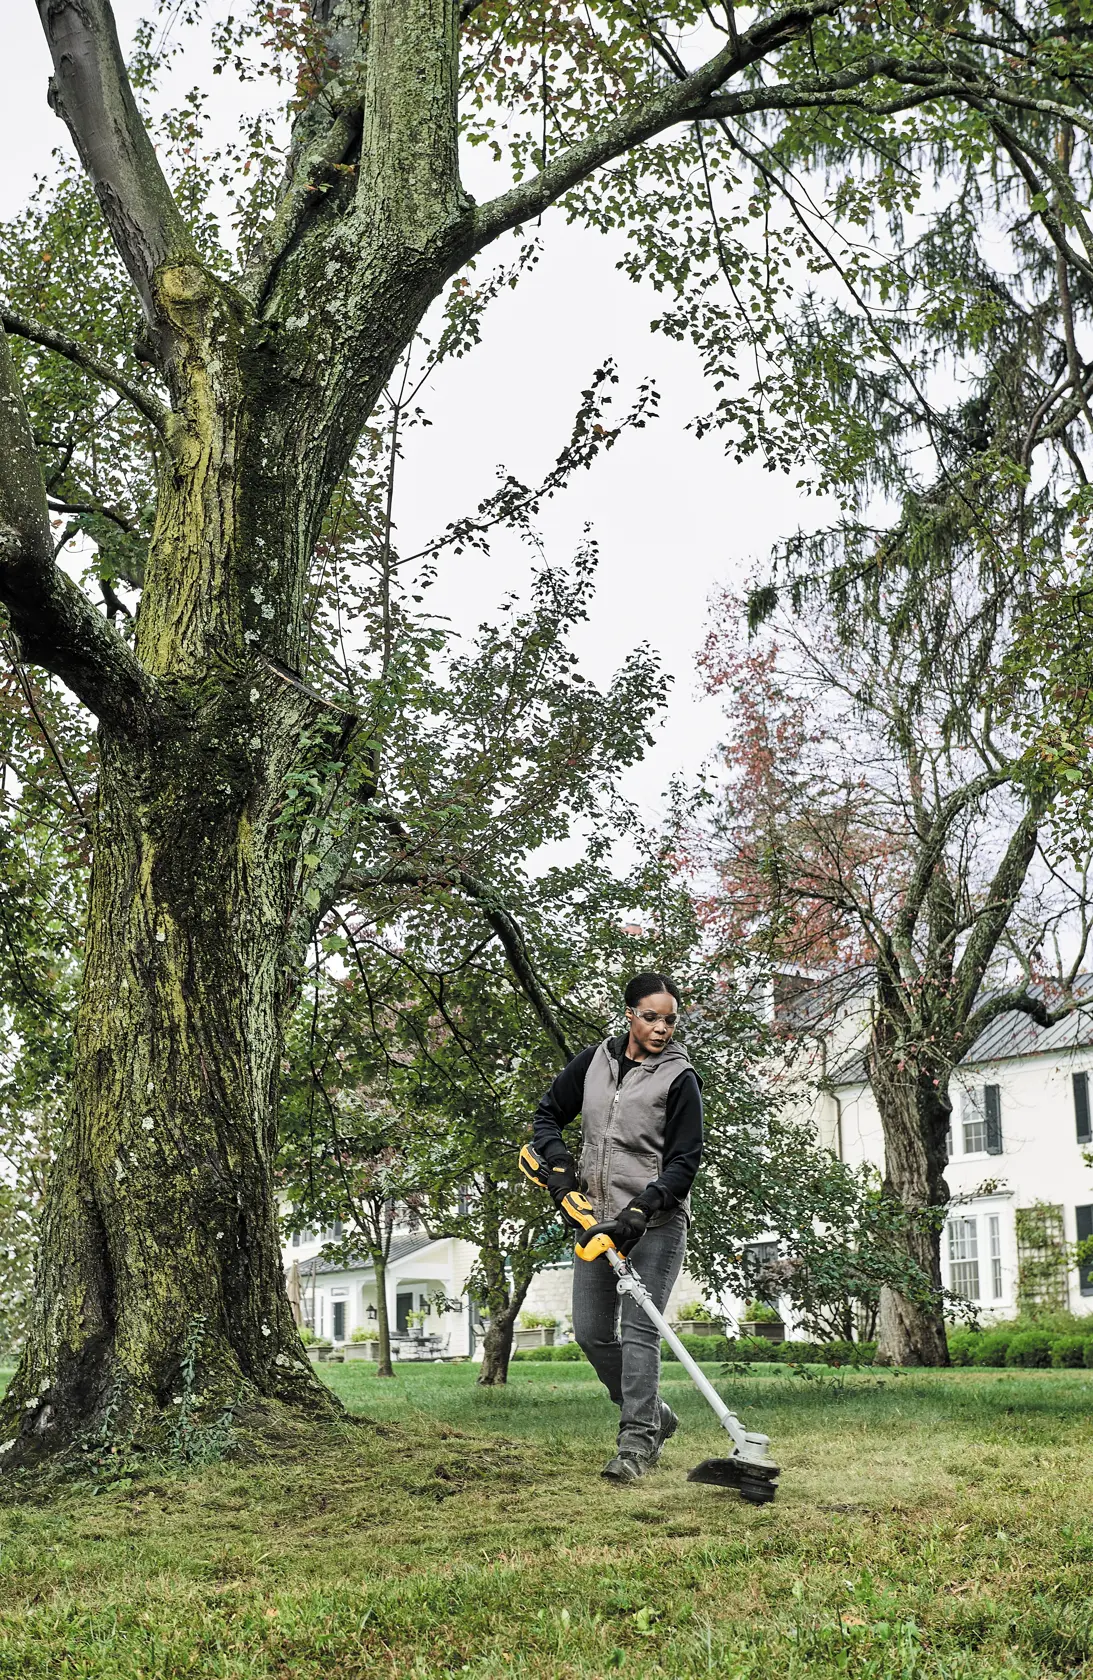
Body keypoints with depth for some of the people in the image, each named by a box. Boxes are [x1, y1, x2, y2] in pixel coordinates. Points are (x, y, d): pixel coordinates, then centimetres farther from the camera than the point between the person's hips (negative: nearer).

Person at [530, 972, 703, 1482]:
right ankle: (653, 1415, 26)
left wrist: (641, 1209, -22)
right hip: (597, 1219, 6)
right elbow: (548, 1114, 17)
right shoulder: (594, 1061, 7)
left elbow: (684, 1162, -11)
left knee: (639, 1329, -14)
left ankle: (636, 1443, -9)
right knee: (592, 1333, 7)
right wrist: (558, 1163, 0)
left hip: (655, 1223, -5)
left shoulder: (679, 1079, -7)